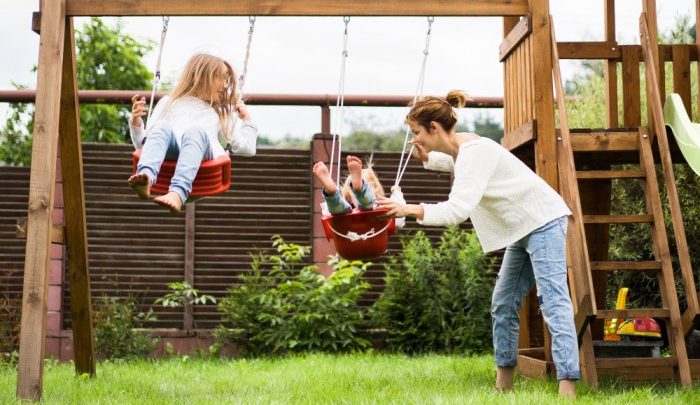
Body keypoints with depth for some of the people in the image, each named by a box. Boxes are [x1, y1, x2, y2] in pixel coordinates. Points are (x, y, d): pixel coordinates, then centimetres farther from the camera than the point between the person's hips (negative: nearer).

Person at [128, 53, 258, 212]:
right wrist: (136, 121, 6)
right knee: (161, 126, -33)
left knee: (195, 131, -35)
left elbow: (247, 148, 35)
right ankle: (145, 178, -60)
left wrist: (247, 119, 36)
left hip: (203, 152, 0)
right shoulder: (169, 102, 34)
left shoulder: (221, 114, 39)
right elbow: (143, 143, 23)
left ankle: (178, 193, -61)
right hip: (169, 151, 0)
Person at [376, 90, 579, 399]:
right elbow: (456, 164, 33)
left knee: (552, 300, -18)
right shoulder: (459, 149, 6)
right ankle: (503, 383, 18)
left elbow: (458, 209, -34)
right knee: (503, 304, 11)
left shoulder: (474, 152, -23)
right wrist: (427, 159, 12)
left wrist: (410, 210, -38)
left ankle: (567, 386, -25)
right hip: (522, 228, 10)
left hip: (543, 221, -10)